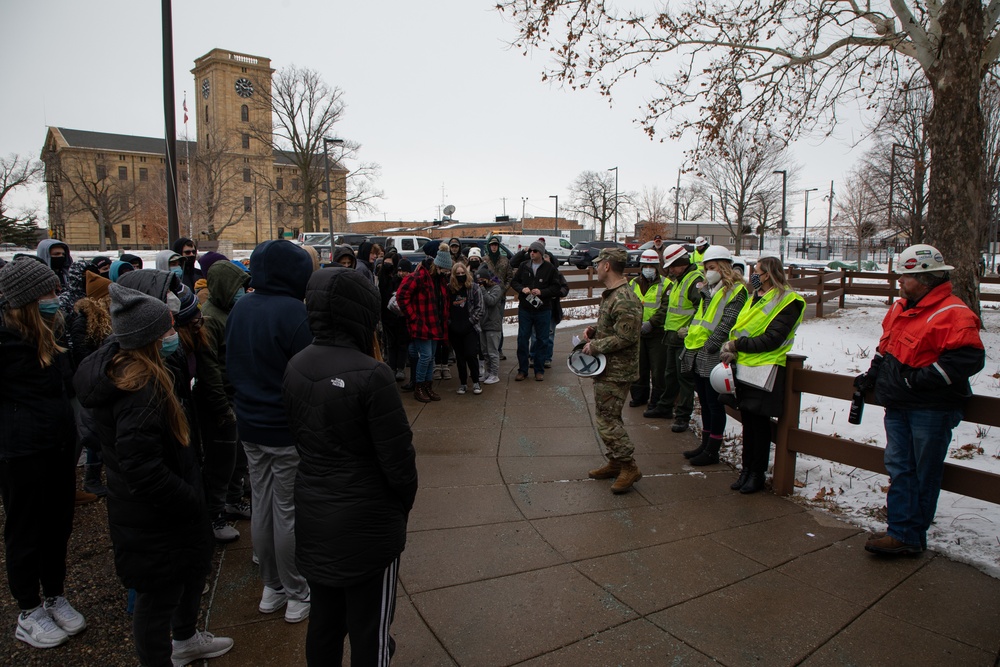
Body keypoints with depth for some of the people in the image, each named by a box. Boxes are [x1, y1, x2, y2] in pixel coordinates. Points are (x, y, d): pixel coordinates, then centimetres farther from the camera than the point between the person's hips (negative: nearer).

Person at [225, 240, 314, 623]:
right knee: (289, 512, 5)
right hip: (288, 429, -7)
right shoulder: (293, 312, -20)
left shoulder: (240, 309, 4)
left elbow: (232, 364, 13)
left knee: (261, 506, 16)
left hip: (250, 424, 7)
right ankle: (296, 595, 20)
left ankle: (271, 587, 32)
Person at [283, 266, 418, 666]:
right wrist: (404, 504, -1)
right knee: (369, 631, 12)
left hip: (312, 517, 7)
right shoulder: (371, 374, -24)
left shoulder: (295, 367, -3)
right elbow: (398, 457, -19)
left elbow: (300, 436, 6)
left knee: (324, 619, 23)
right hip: (366, 524, -6)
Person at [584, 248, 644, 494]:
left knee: (607, 420, -7)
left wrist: (594, 346, -17)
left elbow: (624, 338, -26)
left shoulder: (625, 300, -22)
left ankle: (629, 468, 4)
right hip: (607, 369, 11)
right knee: (608, 418, 17)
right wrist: (594, 330, 7)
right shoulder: (610, 294, 13)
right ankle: (615, 463, 29)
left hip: (616, 372, -11)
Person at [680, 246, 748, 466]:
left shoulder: (736, 291, -9)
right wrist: (690, 334, 10)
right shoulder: (708, 290, 17)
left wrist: (709, 347, -20)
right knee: (704, 402, 16)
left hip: (714, 357, -8)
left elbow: (727, 324, -17)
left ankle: (712, 451, 11)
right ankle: (705, 444, 28)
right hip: (699, 356, 8)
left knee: (715, 404, 1)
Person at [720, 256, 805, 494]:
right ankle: (747, 469, 24)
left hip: (765, 369, -7)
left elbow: (772, 340, -18)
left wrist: (738, 345, -16)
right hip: (745, 367, 7)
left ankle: (757, 474, 15)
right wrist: (731, 350, -3)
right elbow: (739, 329, 15)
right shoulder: (755, 297, 15)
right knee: (747, 420, 13)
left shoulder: (788, 301, -10)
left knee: (759, 423, 2)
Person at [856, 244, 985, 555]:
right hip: (898, 405, 8)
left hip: (931, 410, -8)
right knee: (899, 467, 9)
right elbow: (886, 346, 24)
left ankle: (910, 536, 14)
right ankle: (902, 531, 16)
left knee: (924, 475, 5)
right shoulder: (901, 308, 11)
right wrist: (873, 375, 14)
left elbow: (969, 359, -23)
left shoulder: (953, 314, -15)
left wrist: (921, 378, -24)